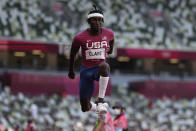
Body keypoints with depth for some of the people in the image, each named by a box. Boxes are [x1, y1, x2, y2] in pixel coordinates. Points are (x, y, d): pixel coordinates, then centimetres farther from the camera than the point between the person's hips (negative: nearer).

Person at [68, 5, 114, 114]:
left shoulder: (109, 34, -4)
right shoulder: (80, 37, -9)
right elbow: (73, 54, 7)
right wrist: (71, 71, 16)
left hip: (100, 69, 0)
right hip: (86, 70, 0)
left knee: (104, 66, -41)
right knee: (85, 108, 1)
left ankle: (101, 100, -36)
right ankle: (95, 107, 40)